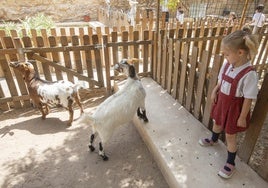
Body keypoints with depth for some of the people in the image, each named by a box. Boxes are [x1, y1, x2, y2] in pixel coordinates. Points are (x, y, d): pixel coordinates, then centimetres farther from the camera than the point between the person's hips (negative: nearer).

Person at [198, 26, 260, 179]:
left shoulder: (249, 74, -28)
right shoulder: (227, 64, -9)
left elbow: (248, 99, -22)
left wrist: (242, 117, -15)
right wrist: (214, 91, -3)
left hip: (235, 107, -6)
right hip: (221, 101, 6)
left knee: (230, 135, 10)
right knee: (217, 123, 29)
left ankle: (230, 164, 34)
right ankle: (213, 140, 62)